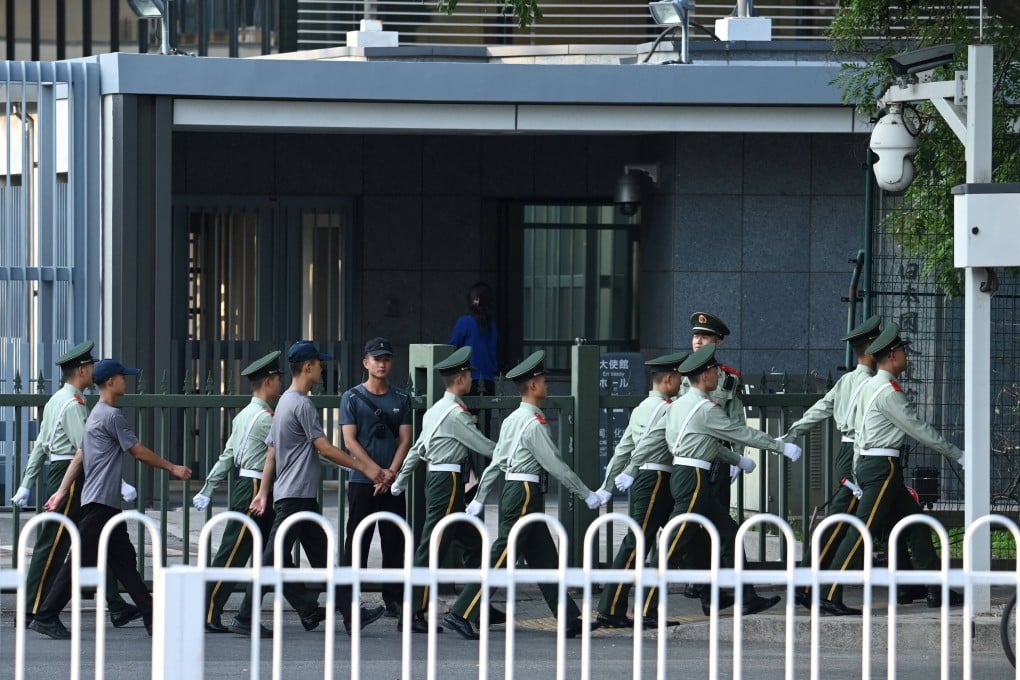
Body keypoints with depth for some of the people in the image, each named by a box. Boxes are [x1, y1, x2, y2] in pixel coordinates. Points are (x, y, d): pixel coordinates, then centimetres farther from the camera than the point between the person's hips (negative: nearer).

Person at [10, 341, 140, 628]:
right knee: (52, 544, -5)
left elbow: (40, 446, 19)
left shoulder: (55, 401, 16)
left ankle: (117, 608, 10)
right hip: (70, 477, -10)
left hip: (58, 475, 10)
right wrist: (120, 484, -23)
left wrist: (26, 485, 21)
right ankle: (35, 611, -1)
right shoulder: (73, 404, -15)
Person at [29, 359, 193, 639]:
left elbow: (79, 456, 18)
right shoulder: (112, 415, -12)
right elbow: (139, 452, -9)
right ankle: (46, 617, -6)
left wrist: (62, 491, 16)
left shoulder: (97, 415, 18)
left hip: (108, 504, 10)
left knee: (124, 560, 8)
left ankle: (152, 616, 9)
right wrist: (172, 468, 0)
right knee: (82, 561, -8)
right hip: (100, 502, -10)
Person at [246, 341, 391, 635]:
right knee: (275, 558, -8)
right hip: (296, 497, -11)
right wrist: (364, 468, -11)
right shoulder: (302, 404, -14)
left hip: (302, 498, 11)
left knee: (320, 555, 10)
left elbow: (271, 453, 18)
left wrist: (264, 493, 18)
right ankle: (246, 619, -7)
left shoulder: (285, 402, 17)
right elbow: (325, 448, -16)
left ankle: (351, 614, 12)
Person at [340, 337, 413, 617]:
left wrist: (391, 472, -10)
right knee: (357, 541, -3)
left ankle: (394, 599, 8)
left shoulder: (401, 399, 11)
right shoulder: (352, 398, 3)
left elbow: (404, 440, 6)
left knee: (394, 542, 3)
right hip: (361, 481, -3)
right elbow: (350, 441, -4)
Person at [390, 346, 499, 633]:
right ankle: (413, 615, -6)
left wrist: (400, 483, 26)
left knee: (472, 542, 13)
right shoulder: (456, 413, -14)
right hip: (448, 480, -10)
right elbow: (485, 446, -11)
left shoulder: (435, 410, 15)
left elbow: (416, 450, 20)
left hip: (436, 479, 10)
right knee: (433, 548, -7)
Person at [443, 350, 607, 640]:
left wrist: (480, 498, 20)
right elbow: (555, 465, -14)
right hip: (525, 493, -10)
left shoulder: (512, 420, 13)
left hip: (511, 492, 10)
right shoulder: (534, 424, -15)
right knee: (501, 555, -8)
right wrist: (586, 495, -7)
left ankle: (570, 620, 14)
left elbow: (496, 462, 16)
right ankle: (462, 614, -9)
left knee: (544, 557, 11)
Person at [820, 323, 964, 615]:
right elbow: (919, 430, -14)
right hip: (883, 467, -10)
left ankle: (936, 591, 15)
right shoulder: (889, 391, -15)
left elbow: (858, 428, 18)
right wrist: (957, 454, -7)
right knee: (863, 531, -12)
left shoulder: (869, 386, 14)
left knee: (915, 523, 12)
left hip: (867, 462, 10)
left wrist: (858, 474, 22)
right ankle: (830, 596, -14)